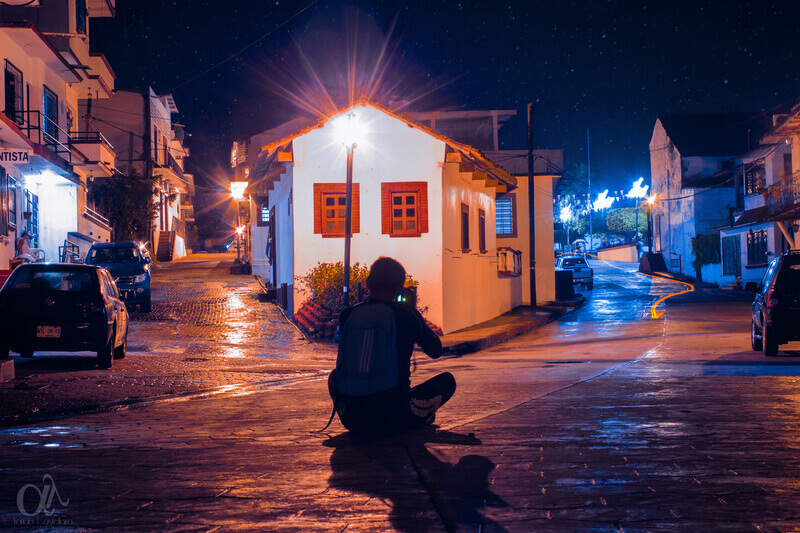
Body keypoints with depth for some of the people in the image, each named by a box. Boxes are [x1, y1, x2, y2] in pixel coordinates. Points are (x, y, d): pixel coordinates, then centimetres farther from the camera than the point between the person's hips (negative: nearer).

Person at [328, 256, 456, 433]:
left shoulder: (347, 315, 0)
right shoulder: (408, 315, -6)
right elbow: (436, 352, 13)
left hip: (352, 420, 2)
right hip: (397, 422, -2)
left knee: (335, 376, 36)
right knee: (447, 380, 21)